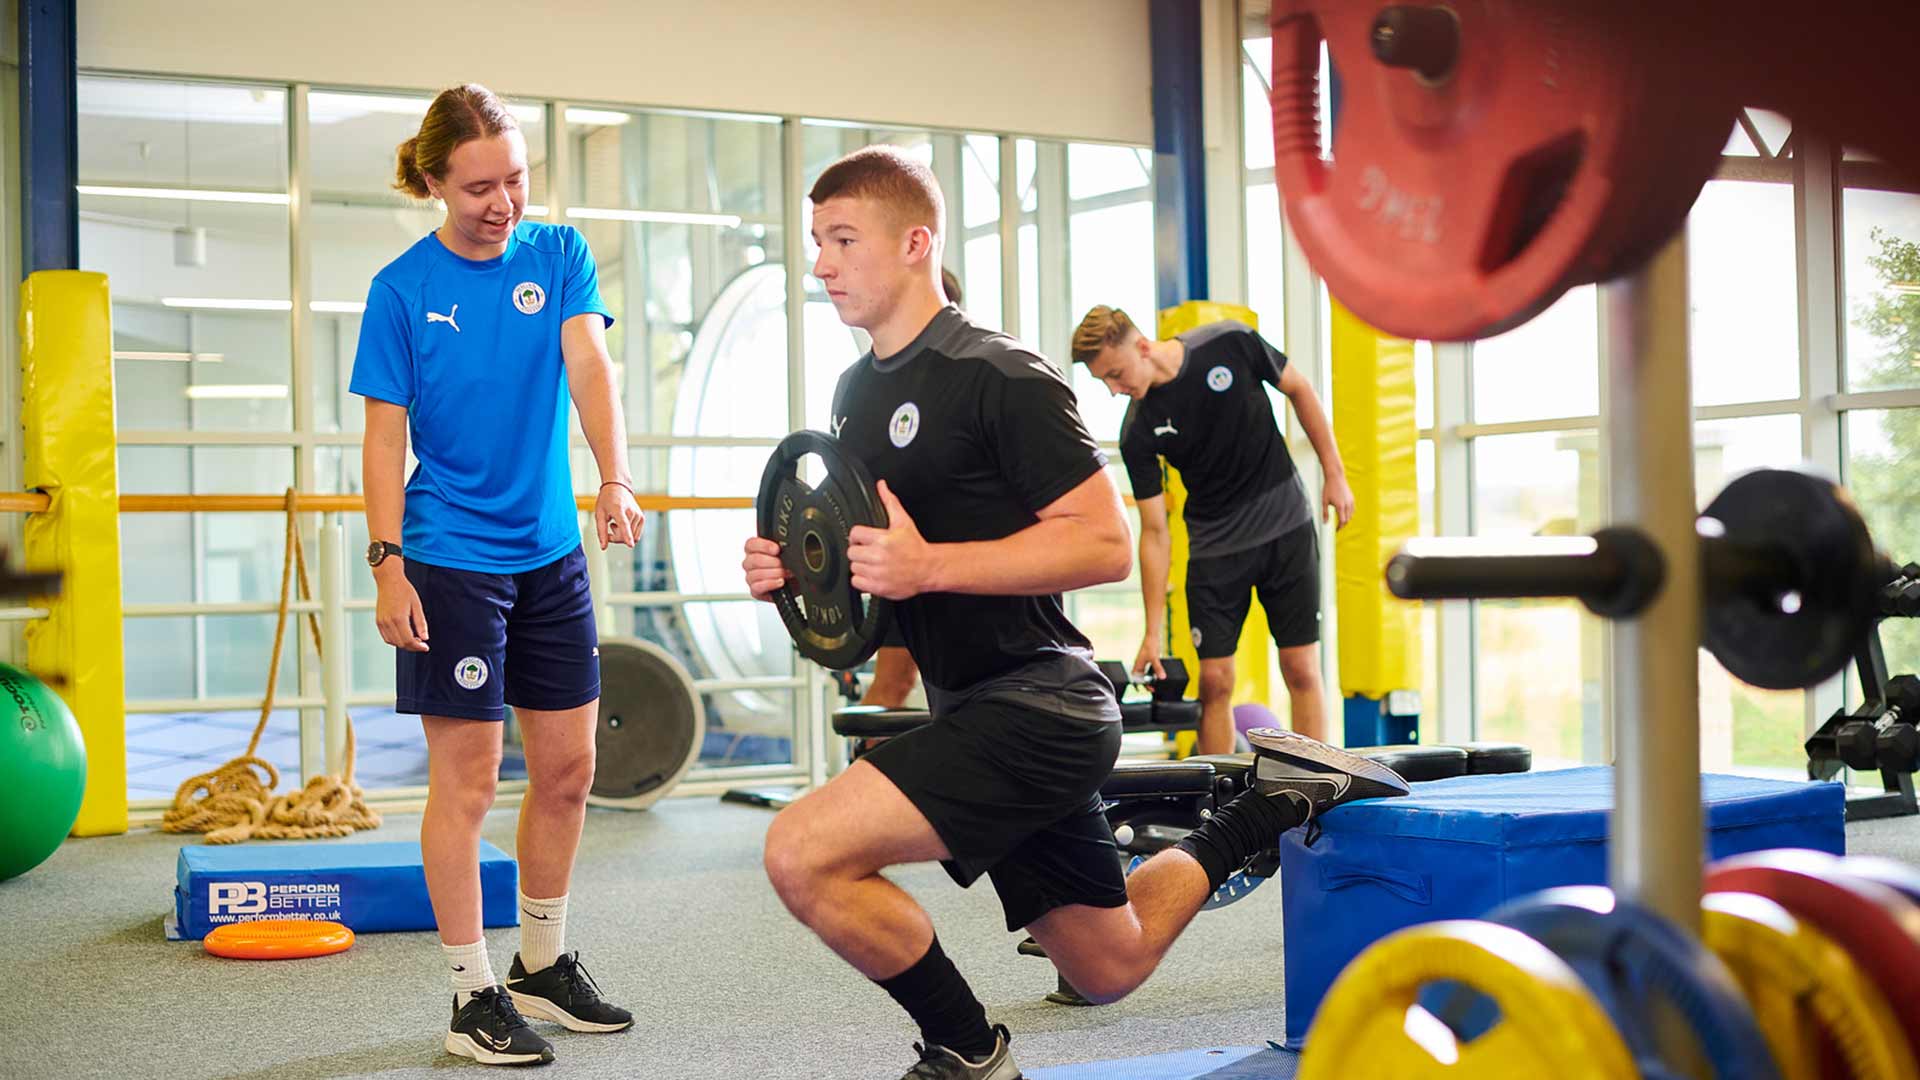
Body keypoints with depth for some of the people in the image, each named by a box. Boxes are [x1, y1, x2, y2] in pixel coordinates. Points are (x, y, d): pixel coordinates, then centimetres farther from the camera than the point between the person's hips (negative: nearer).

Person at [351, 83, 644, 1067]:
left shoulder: (559, 255, 3)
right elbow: (385, 438, -4)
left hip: (550, 551, 4)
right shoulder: (402, 289, -5)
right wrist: (388, 564, -12)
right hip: (451, 559, -4)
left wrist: (616, 480, -28)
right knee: (466, 777, -2)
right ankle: (473, 997, 9)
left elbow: (588, 365, -12)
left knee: (568, 770, 10)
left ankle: (542, 966, 28)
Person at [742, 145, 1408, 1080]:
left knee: (803, 852, -24)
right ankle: (1270, 796, 37)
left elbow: (1104, 544, -19)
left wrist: (929, 565, -26)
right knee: (1108, 967, 21)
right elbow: (872, 557, 23)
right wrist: (793, 570, 0)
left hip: (1035, 705, -9)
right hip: (974, 714, 9)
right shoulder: (856, 392, 12)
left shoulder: (1000, 377, -15)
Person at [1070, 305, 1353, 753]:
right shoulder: (1137, 432, -12)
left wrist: (1334, 474, 0)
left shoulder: (1231, 343, -16)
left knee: (1302, 670, -2)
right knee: (1214, 679, -5)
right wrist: (1154, 632, -11)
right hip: (1214, 545, 1)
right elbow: (1154, 532, -8)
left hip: (1288, 528, -1)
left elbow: (1299, 390, 1)